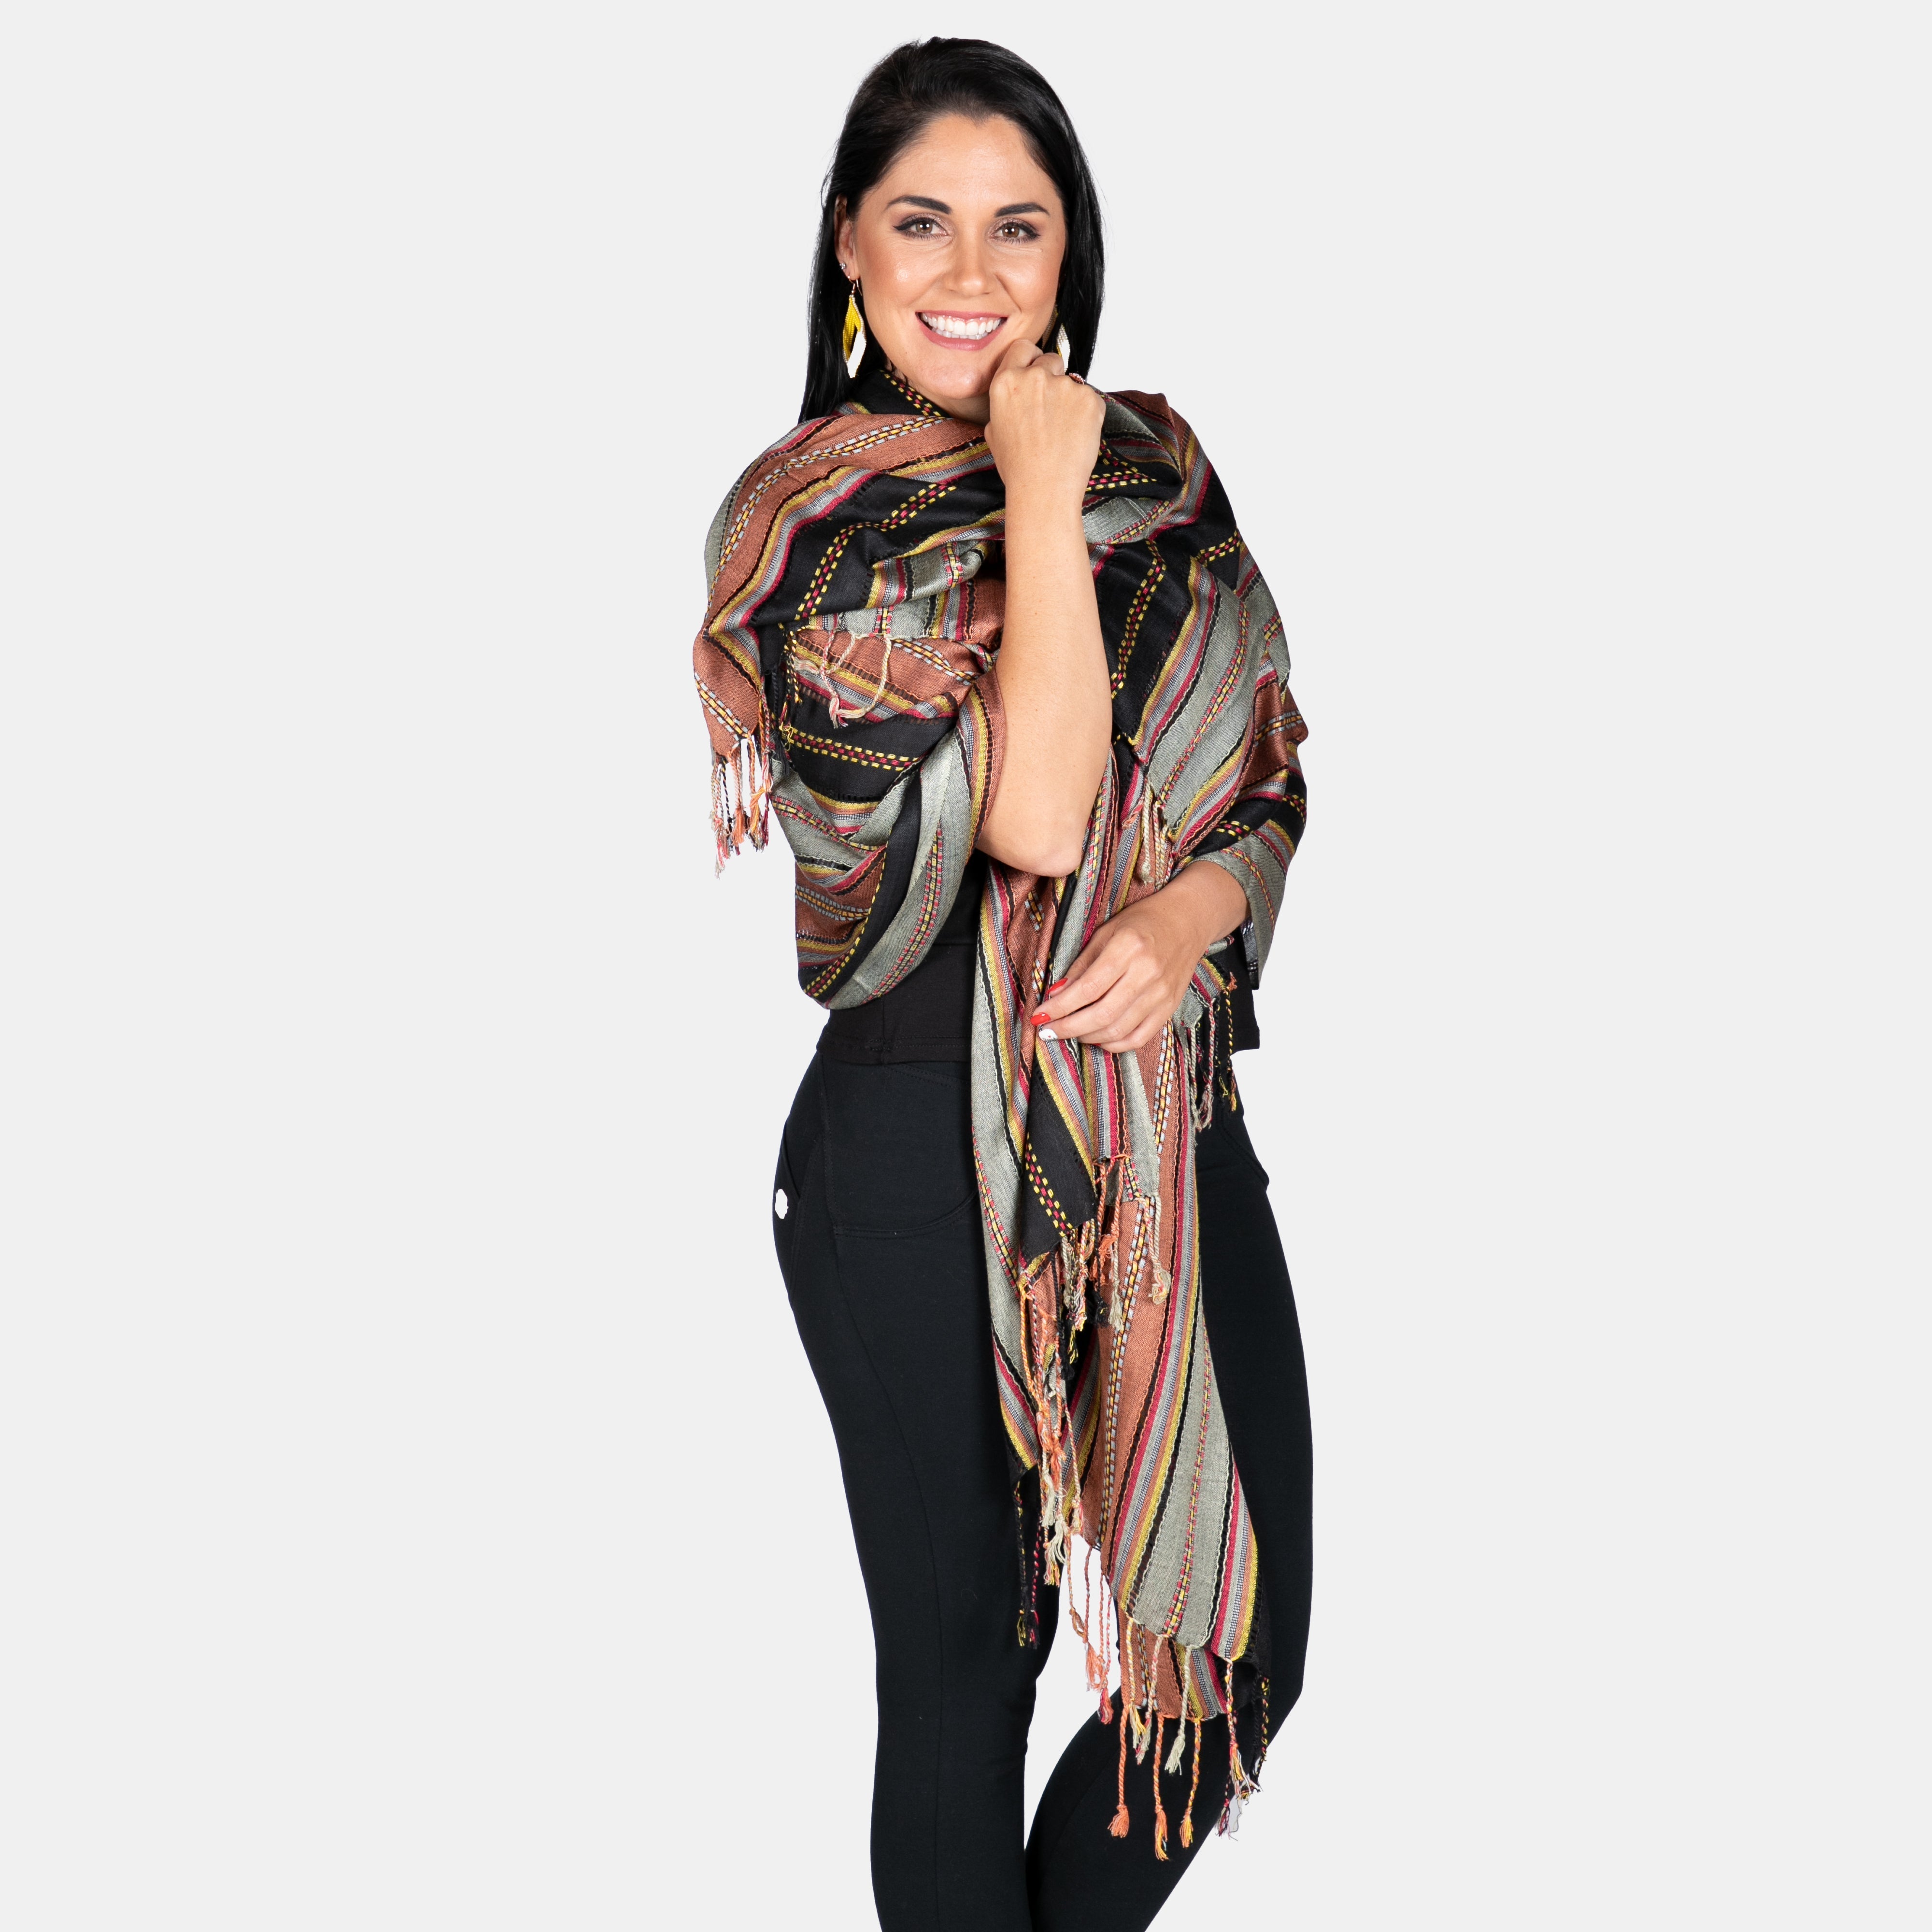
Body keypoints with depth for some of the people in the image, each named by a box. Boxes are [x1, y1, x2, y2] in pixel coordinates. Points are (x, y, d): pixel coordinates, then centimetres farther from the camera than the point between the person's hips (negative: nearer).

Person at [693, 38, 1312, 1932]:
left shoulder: (1153, 462, 8)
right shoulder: (814, 520, -8)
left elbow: (1271, 767, 9)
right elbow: (1031, 811, -21)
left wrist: (1202, 904, -11)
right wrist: (1037, 491, -17)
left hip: (1171, 1128, 6)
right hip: (928, 1157, -5)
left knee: (1245, 1646, 12)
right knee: (969, 1667, 8)